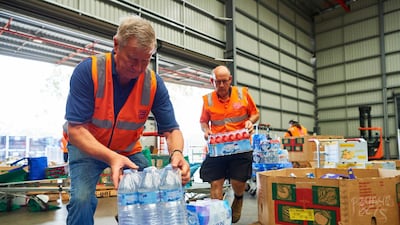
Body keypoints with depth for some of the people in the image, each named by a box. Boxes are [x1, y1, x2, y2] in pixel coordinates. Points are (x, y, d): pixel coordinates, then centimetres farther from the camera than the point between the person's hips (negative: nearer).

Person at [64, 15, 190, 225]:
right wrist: (111, 158, -43)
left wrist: (176, 153, -38)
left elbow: (171, 129, -15)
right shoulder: (87, 71, -25)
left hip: (129, 151, 3)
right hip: (88, 147, -2)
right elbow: (76, 129, -27)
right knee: (82, 199, -22)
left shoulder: (154, 83, -18)